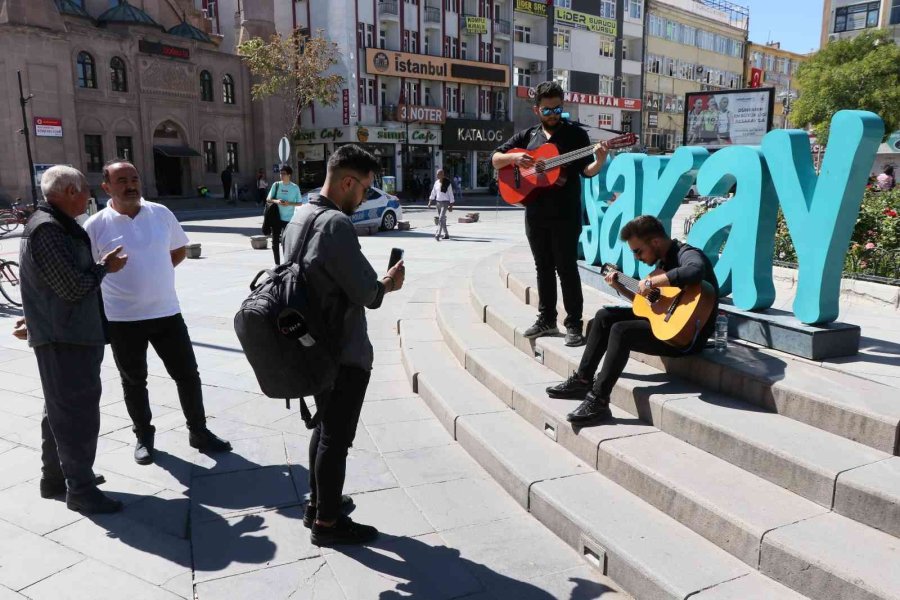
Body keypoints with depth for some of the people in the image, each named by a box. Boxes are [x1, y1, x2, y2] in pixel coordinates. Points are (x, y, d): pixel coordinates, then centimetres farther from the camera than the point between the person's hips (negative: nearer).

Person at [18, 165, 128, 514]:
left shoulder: (56, 225, 14)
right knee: (78, 413, -3)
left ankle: (54, 477, 34)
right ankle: (80, 490, 7)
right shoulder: (48, 229, -19)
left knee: (61, 410, 20)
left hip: (68, 334, 11)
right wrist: (105, 267, -8)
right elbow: (74, 287, -23)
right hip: (65, 340, -11)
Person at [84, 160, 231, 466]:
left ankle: (199, 432, 23)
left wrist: (153, 272, 5)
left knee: (187, 373, 7)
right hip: (123, 318, -2)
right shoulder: (96, 225, -8)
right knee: (134, 381, 14)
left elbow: (180, 250, 14)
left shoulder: (161, 213, 0)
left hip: (167, 312, 2)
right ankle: (143, 437, 31)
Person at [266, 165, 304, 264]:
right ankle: (277, 264, 15)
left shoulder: (295, 187, -1)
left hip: (289, 219, -2)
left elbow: (300, 203, 3)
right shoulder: (276, 185, 3)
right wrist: (276, 201, -14)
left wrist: (289, 203, -15)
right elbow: (268, 199, 6)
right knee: (275, 242, 5)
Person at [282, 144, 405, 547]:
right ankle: (327, 523, 20)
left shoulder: (298, 218, 7)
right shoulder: (336, 224, -23)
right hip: (344, 352, -9)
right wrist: (388, 284, -1)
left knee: (324, 426, 22)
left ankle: (317, 502, 37)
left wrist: (375, 284, 11)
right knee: (337, 437, 5)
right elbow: (366, 292, -23)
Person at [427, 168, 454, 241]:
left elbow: (451, 195, -9)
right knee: (442, 219, 12)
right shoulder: (436, 182, 6)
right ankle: (446, 234, 23)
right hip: (438, 202, 6)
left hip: (445, 203, -6)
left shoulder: (447, 183, -11)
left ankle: (437, 235, -22)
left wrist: (451, 206, -11)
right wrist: (430, 202, 7)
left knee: (441, 219, -17)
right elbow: (433, 193, 12)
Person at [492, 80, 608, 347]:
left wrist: (599, 162, -28)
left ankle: (574, 324, 3)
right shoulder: (527, 135, 11)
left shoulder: (576, 134, 1)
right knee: (543, 267, 11)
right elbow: (495, 160, 10)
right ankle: (547, 319, 21)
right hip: (535, 213, 4)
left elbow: (586, 171, -7)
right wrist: (514, 157, -11)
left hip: (565, 214, -4)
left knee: (566, 267, -4)